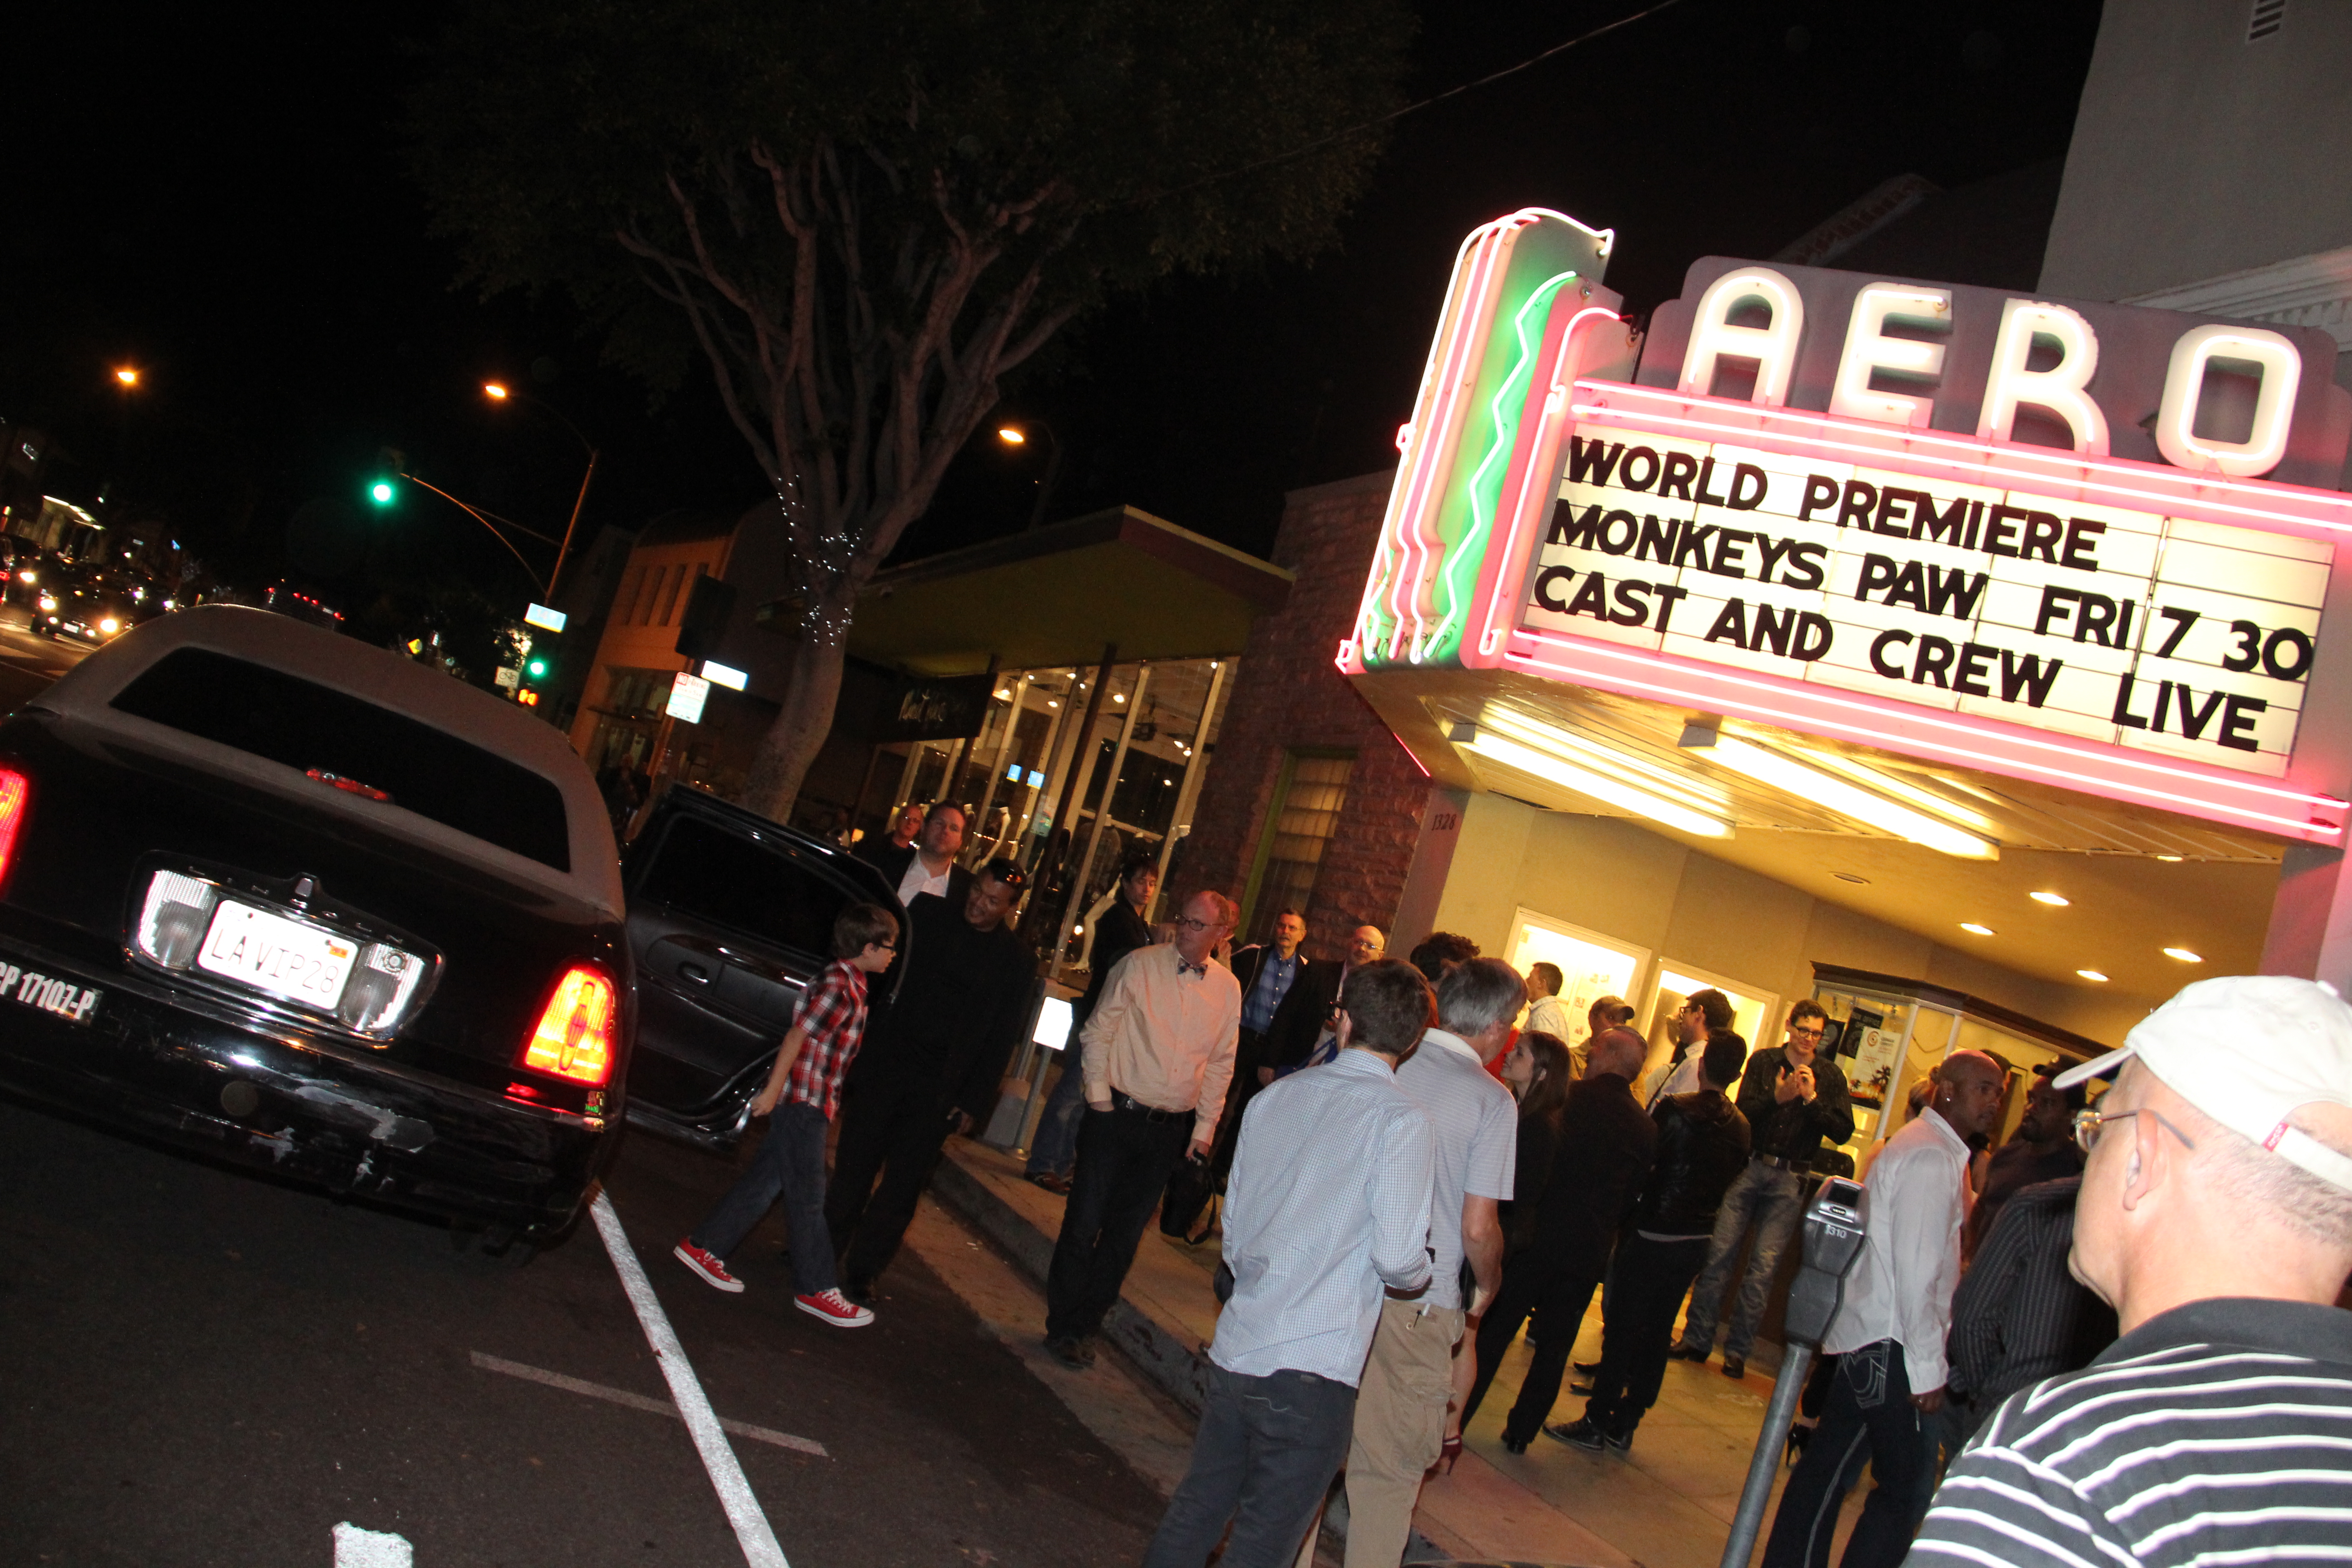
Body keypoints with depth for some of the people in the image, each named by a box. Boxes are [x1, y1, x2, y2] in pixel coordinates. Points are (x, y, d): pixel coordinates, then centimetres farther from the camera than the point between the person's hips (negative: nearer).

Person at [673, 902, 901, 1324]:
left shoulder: (849, 985, 12)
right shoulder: (838, 986, -19)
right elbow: (798, 1035, -21)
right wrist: (773, 1090, -20)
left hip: (810, 1102, 10)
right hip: (802, 1099, -10)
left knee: (766, 1181, 15)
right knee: (808, 1195, -2)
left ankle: (703, 1247, 23)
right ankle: (817, 1289, 5)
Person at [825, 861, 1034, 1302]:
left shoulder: (1018, 960, 0)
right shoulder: (928, 914, 3)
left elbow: (1002, 1038, 1)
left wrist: (975, 1102, -3)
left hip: (939, 1090, -1)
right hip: (884, 1064, 1)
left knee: (904, 1183, 2)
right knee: (854, 1166, 7)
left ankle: (862, 1269, 15)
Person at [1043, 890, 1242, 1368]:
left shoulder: (1228, 988, 3)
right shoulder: (1140, 965, -6)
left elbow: (1221, 1063, 11)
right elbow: (1099, 1031, -2)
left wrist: (1205, 1128, 10)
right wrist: (1099, 1096, -7)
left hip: (1170, 1130, 3)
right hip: (1117, 1115, -3)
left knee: (1124, 1234, 10)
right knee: (1084, 1224, -1)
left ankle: (1084, 1327, 23)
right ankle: (1061, 1326, 13)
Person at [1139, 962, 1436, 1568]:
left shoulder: (1274, 1098, 7)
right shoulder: (1401, 1121, -9)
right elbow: (1397, 1257, -15)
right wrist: (1420, 1276, 7)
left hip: (1234, 1350, 5)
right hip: (1311, 1370, -5)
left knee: (1194, 1514, 21)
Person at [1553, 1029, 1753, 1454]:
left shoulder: (1675, 1110, -16)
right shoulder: (1740, 1127, 0)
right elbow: (1730, 1178, 11)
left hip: (1652, 1237, -5)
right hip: (1697, 1240, 6)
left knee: (1622, 1328, 3)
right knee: (1657, 1332, 13)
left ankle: (1598, 1423, 9)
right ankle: (1624, 1425, 21)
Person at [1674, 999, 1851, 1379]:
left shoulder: (1830, 1076, 4)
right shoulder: (1764, 1061, 4)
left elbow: (1843, 1133, -4)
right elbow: (1743, 1110, -6)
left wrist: (1812, 1098, -16)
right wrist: (1777, 1097, -23)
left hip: (1789, 1180, 0)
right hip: (1749, 1167, 0)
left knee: (1763, 1266, -1)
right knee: (1719, 1252, -2)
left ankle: (1738, 1350, 8)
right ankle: (1697, 1339, 7)